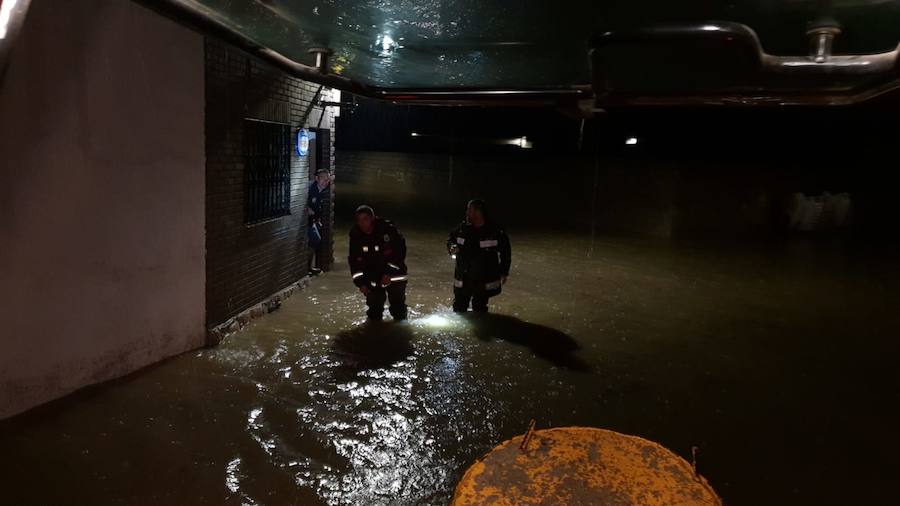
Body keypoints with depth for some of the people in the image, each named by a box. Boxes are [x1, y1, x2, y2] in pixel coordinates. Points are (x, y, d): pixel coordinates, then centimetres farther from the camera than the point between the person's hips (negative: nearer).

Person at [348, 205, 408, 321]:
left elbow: (400, 251, -15)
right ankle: (374, 320, 29)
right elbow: (354, 261, -5)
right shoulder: (355, 236, -8)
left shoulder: (387, 229, -19)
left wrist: (389, 273, -18)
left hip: (394, 274, -2)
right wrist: (360, 282, -14)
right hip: (373, 277, 3)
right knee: (374, 304, 2)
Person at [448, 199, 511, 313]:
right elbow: (450, 240, 15)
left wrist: (504, 272, 1)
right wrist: (452, 247, -9)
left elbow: (505, 252, 1)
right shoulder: (462, 229, -2)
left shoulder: (495, 231, -10)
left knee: (479, 309, 7)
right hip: (463, 279, 3)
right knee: (459, 308, 9)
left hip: (484, 281, -3)